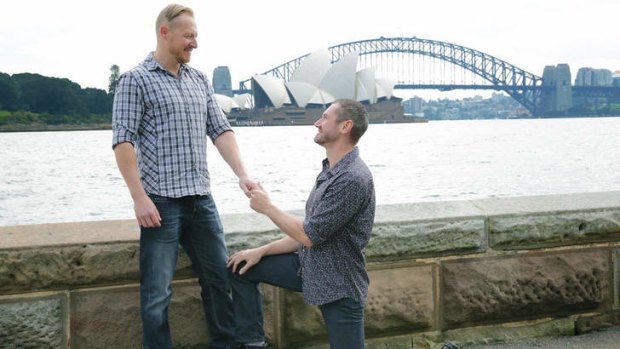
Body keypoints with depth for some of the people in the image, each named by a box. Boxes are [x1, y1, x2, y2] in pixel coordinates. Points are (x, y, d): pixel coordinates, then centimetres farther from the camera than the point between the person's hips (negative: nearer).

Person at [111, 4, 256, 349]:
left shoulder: (200, 79, 13)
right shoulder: (135, 80, -5)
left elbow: (221, 130, 9)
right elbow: (123, 141, -10)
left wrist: (243, 174, -5)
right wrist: (140, 197, -16)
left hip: (201, 198, 6)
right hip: (161, 201, -6)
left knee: (220, 277, 13)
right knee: (158, 291, 1)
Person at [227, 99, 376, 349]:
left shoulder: (352, 179, -25)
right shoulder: (331, 171, 7)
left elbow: (309, 235, -23)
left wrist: (267, 207, -9)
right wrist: (261, 251, 8)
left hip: (339, 288, -9)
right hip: (308, 266, 9)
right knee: (241, 268, 7)